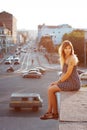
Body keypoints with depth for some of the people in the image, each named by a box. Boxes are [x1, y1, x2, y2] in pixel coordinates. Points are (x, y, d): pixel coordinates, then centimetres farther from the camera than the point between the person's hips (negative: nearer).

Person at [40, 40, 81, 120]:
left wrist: (59, 82, -8)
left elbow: (68, 74, -18)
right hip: (70, 82, 9)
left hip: (73, 83, -9)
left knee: (51, 90, -9)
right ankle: (49, 112, 7)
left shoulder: (72, 58, -15)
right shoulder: (65, 59, 14)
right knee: (51, 87, 8)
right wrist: (58, 81, 4)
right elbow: (64, 73, 17)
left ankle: (55, 113, 3)